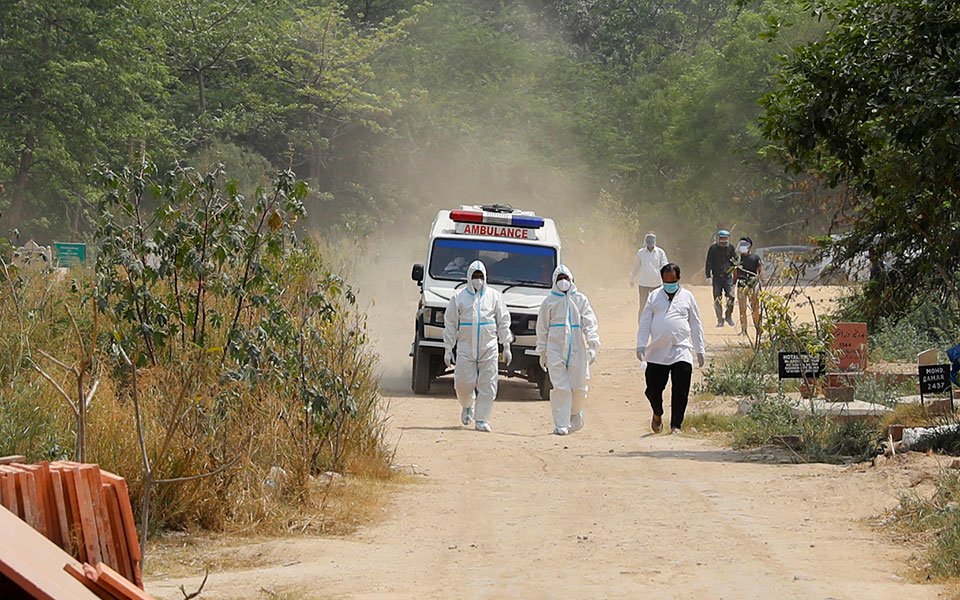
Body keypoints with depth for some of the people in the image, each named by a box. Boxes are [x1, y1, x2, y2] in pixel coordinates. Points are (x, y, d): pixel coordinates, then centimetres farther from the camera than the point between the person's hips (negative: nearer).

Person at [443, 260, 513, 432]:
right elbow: (450, 325, 8)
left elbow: (503, 323, 10)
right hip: (466, 347, 0)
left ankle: (482, 420, 4)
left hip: (489, 347, 0)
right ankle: (467, 405, 27)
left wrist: (506, 347, 5)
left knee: (487, 384, -3)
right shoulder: (459, 298, 6)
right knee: (464, 383, -5)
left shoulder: (494, 296, 8)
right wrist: (448, 349, 3)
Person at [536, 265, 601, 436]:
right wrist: (542, 353, 9)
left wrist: (592, 346, -8)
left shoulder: (580, 300, 11)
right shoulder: (549, 302, 10)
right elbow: (542, 329, 13)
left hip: (577, 350, 1)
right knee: (561, 388, -8)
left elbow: (590, 324, 4)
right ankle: (561, 425, -5)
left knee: (579, 387, 0)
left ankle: (575, 419, 24)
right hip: (556, 350, -1)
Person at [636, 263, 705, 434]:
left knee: (680, 391, -8)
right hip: (657, 353, 1)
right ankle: (657, 414, 31)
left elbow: (696, 324, 15)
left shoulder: (687, 297, 11)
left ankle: (676, 425, 1)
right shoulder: (655, 296, 11)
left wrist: (700, 350, 12)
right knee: (653, 389, 3)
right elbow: (645, 323, 11)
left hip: (681, 351, -1)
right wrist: (641, 345, 1)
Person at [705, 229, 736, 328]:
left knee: (731, 296, -10)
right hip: (717, 277, -1)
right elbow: (708, 263, 1)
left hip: (728, 276, 1)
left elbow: (735, 261, 16)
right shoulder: (713, 249, 0)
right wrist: (708, 275, -5)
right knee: (717, 299, -2)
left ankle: (729, 316, 10)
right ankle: (720, 320, 5)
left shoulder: (731, 248, 5)